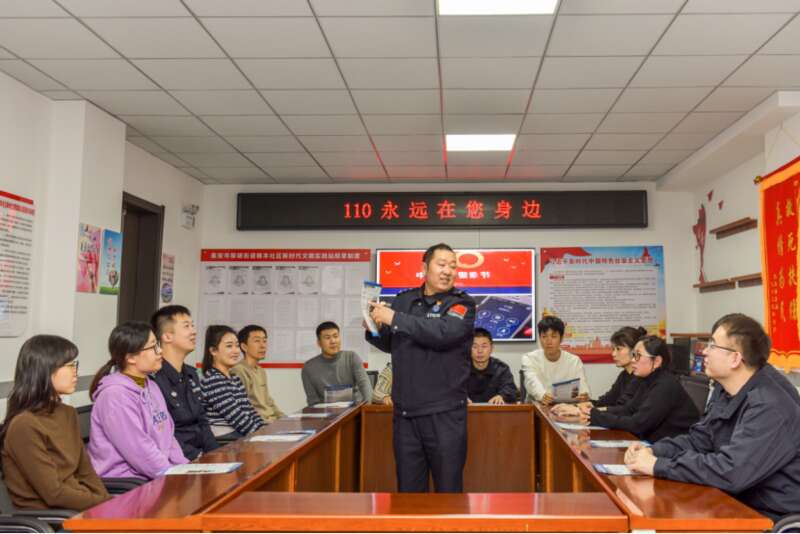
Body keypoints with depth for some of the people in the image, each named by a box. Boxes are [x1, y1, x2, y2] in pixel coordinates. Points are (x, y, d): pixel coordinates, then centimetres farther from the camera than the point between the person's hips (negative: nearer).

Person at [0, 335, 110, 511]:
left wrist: (108, 502, -5)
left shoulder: (68, 414, 10)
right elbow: (54, 493, -16)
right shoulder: (24, 425, -15)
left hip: (78, 504, 7)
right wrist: (105, 504, -12)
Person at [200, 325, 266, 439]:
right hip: (224, 441, -8)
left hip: (239, 435, 8)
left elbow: (250, 411, 12)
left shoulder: (235, 378, 17)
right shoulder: (212, 380, -11)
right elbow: (238, 419, -17)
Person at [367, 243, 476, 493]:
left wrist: (394, 319, -20)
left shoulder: (462, 303, -3)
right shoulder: (403, 300, 9)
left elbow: (444, 333, -23)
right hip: (404, 411, 4)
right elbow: (390, 344, 20)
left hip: (444, 412, -3)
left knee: (448, 488, 4)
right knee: (408, 488, 11)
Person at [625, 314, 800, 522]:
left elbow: (730, 472, -34)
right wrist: (653, 451, -7)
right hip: (738, 503, 8)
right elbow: (699, 439, 11)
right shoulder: (724, 390, 4)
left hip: (774, 519, -8)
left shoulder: (770, 407, -27)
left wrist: (658, 466, -26)